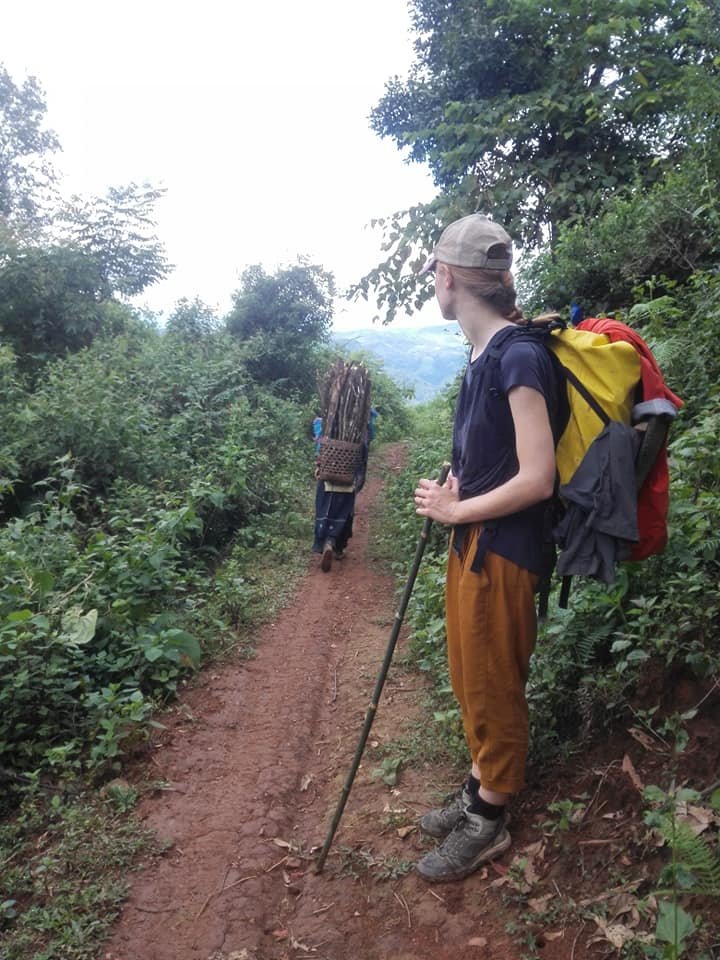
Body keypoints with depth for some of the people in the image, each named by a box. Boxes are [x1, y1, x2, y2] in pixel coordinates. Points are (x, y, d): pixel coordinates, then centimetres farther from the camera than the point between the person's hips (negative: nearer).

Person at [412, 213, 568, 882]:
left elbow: (537, 479, -22)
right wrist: (452, 490, 3)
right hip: (469, 544, 9)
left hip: (501, 552, -9)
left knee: (493, 688, 7)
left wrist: (455, 510, -12)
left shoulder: (519, 357, -19)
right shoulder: (482, 356, 9)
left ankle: (488, 821, 27)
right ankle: (479, 788, 39)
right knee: (469, 678, 20)